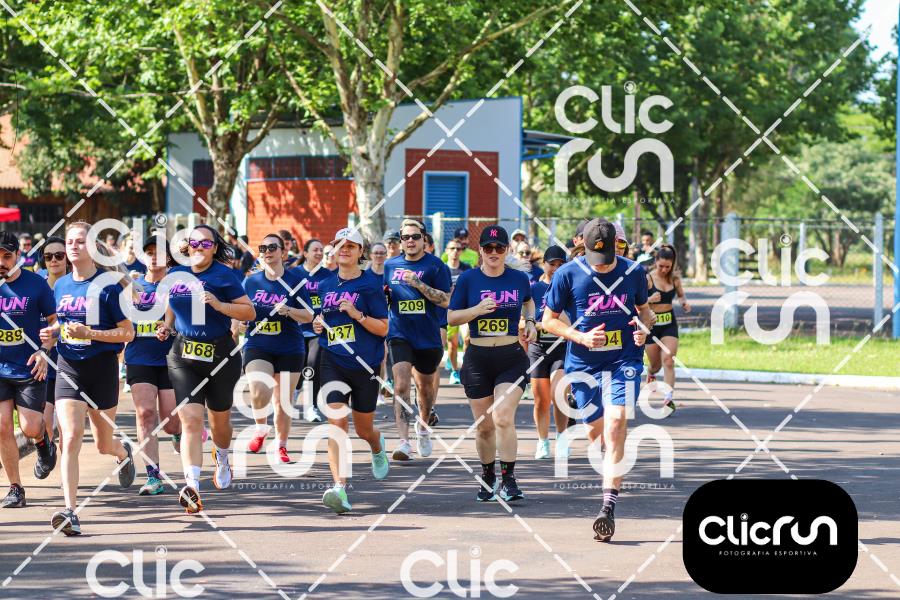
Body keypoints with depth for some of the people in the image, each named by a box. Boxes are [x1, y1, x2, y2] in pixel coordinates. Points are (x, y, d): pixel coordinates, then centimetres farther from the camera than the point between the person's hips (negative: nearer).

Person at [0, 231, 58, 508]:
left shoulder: (36, 284, -6)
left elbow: (54, 320, 2)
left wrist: (44, 351, -12)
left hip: (30, 369, -2)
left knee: (30, 428, -8)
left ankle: (43, 441, 31)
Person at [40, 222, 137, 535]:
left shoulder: (107, 285, -10)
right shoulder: (61, 286, 6)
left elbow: (128, 332, -10)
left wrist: (90, 333, -22)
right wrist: (52, 333, -1)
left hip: (102, 369, -3)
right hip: (69, 369, 3)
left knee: (103, 444, 12)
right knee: (70, 439, -14)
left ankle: (124, 453, 51)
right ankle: (70, 513, -19)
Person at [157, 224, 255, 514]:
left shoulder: (224, 275, -6)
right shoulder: (177, 274, 7)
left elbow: (250, 312, -10)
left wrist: (219, 305, -24)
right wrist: (166, 327, 7)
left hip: (220, 354, -1)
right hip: (183, 356, 2)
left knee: (219, 419, 16)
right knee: (190, 419, -15)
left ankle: (222, 459, 50)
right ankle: (192, 485, -27)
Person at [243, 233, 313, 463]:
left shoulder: (294, 280, -1)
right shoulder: (251, 282, 6)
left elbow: (309, 316, -2)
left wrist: (289, 311, -20)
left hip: (289, 349, 0)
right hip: (257, 347, 0)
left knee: (283, 403, 6)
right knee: (259, 392, -24)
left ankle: (281, 446, 26)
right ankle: (261, 429, 5)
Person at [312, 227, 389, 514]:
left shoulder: (370, 285, -4)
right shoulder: (326, 286, 9)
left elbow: (383, 328, -6)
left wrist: (357, 315, -20)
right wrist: (318, 324, 3)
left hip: (365, 364, -2)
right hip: (333, 362, 2)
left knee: (364, 430, 13)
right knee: (336, 423, -17)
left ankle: (377, 447, 52)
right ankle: (339, 488, -26)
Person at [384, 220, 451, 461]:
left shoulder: (436, 266, -4)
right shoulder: (390, 266, 7)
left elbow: (446, 300, -12)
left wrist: (418, 283, -22)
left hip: (428, 336, -1)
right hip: (400, 335, 1)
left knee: (425, 386, 17)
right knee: (401, 385, -17)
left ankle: (423, 428, 44)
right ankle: (404, 442, -22)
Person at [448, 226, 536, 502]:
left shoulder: (519, 279, 4)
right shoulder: (468, 279, 0)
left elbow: (529, 301, 26)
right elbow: (451, 316, 0)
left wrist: (530, 321, 8)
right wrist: (478, 309, -15)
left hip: (511, 358, -1)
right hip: (477, 358, 1)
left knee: (503, 418, -19)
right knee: (484, 426, 7)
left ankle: (508, 480, -13)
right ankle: (487, 476, 29)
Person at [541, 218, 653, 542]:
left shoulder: (633, 272, 0)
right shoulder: (567, 274, -6)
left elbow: (644, 308, 17)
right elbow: (549, 320, 1)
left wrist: (643, 327, -6)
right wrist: (581, 337, -14)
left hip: (625, 359, -1)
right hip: (583, 363, 1)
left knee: (616, 421, -19)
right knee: (597, 428, 6)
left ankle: (609, 505, -23)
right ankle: (609, 471, 44)